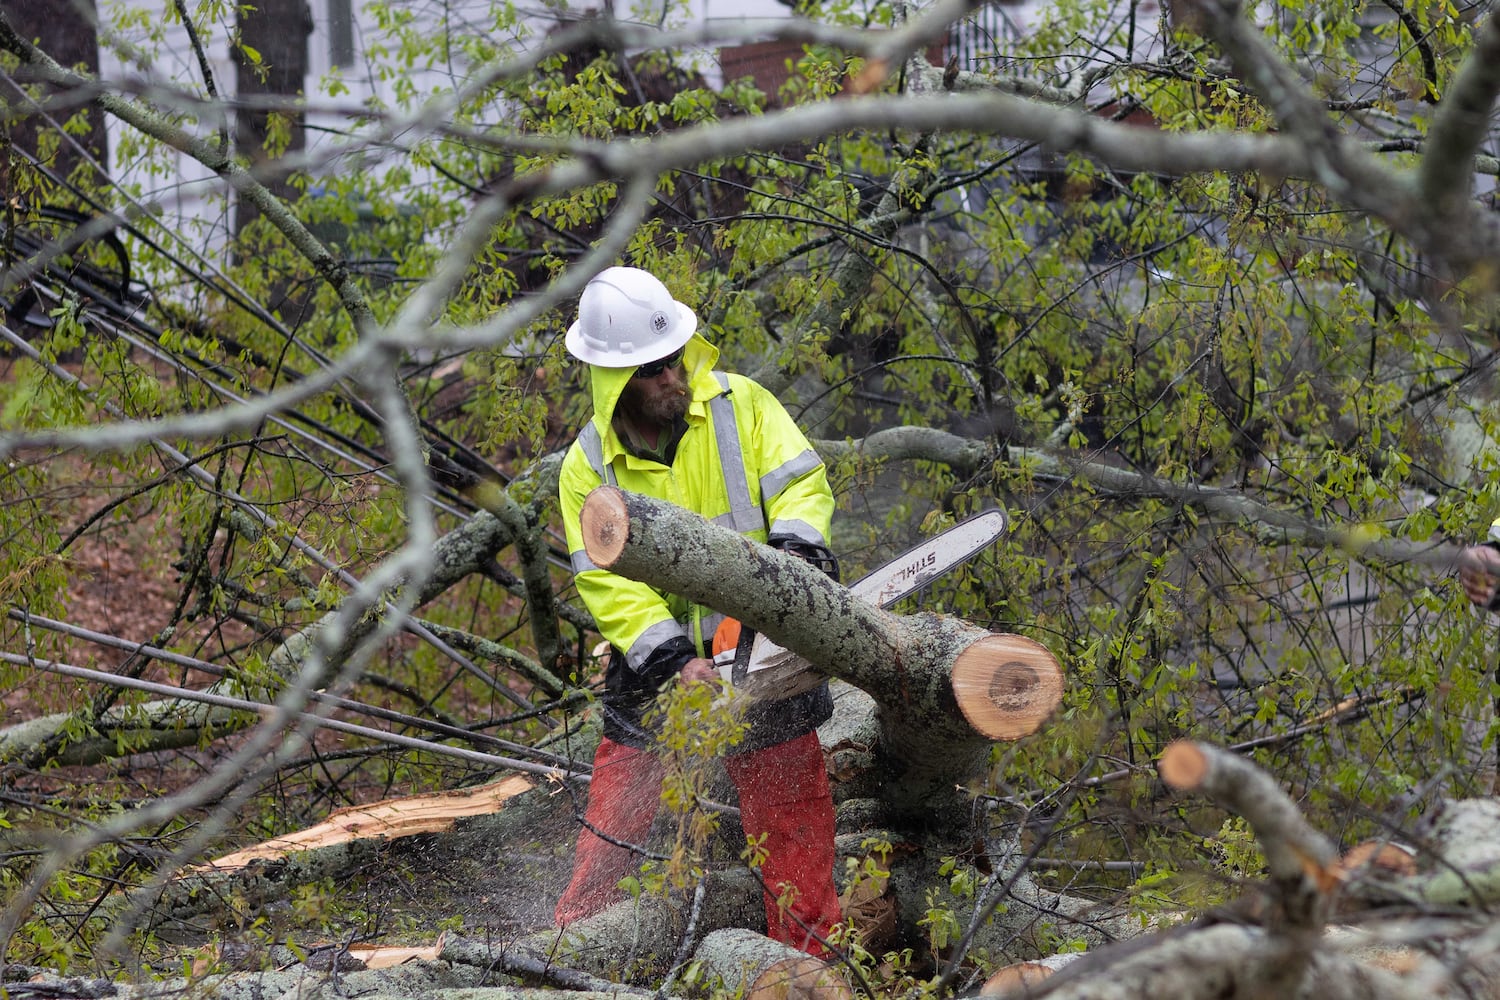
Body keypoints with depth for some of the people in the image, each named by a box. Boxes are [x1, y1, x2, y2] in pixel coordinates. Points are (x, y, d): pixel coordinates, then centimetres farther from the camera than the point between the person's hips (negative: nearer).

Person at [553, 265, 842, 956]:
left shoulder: (741, 406, -4)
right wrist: (671, 659, -22)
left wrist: (796, 544, -30)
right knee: (614, 817, 4)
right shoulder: (589, 466, -5)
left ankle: (807, 966, 11)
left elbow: (798, 482, -8)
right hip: (654, 669, 0)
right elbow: (606, 581, -10)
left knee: (796, 823, 2)